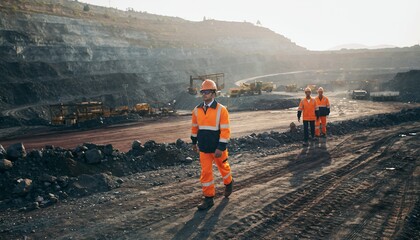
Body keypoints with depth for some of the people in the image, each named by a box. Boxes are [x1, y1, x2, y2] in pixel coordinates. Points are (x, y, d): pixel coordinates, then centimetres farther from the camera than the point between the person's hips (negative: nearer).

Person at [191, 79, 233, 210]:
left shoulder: (221, 110, -15)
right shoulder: (197, 110, 1)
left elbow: (225, 130, -16)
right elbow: (195, 127, 14)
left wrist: (220, 148, -20)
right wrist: (194, 142, 18)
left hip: (218, 148, -3)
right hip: (204, 148, 4)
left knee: (223, 167, 18)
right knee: (205, 172, 4)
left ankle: (228, 183, 47)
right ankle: (208, 198, 14)